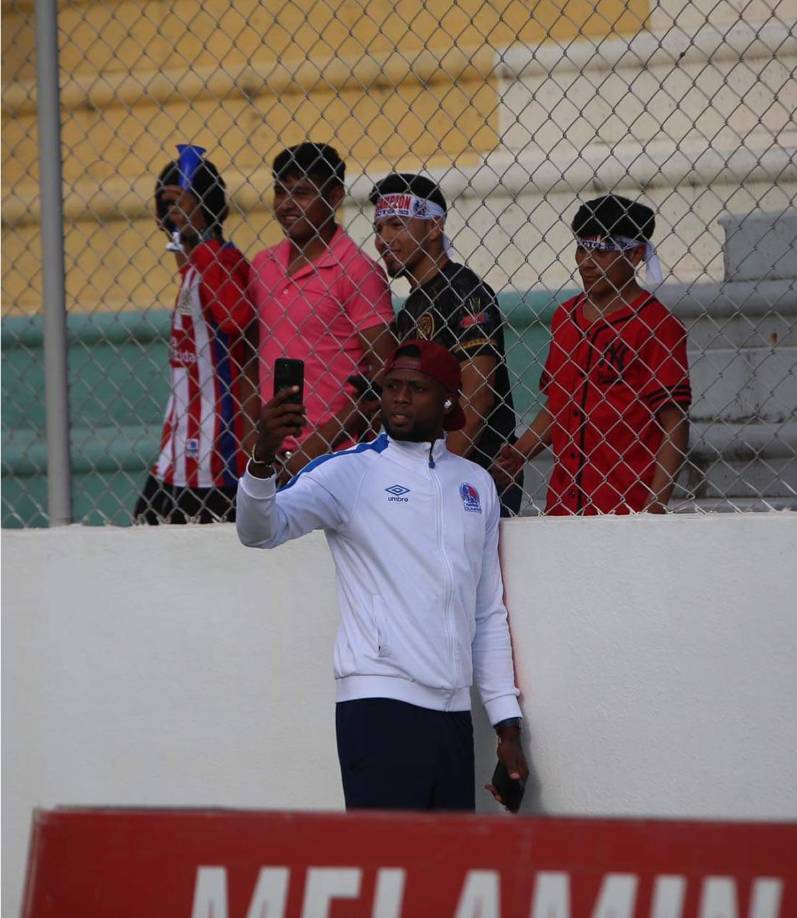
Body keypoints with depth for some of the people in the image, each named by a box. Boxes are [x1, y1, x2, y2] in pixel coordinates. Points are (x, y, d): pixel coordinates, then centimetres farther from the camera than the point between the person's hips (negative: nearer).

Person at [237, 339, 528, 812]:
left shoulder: (477, 483, 16)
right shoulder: (350, 471, 1)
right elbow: (261, 529, -14)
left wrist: (508, 724, 14)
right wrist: (263, 457, -33)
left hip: (454, 714, 5)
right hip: (380, 707, -5)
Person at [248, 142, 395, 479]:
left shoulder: (357, 271, -7)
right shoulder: (262, 265, 13)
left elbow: (384, 375, -10)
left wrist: (320, 442, -15)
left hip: (331, 454, -6)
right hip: (273, 454, 6)